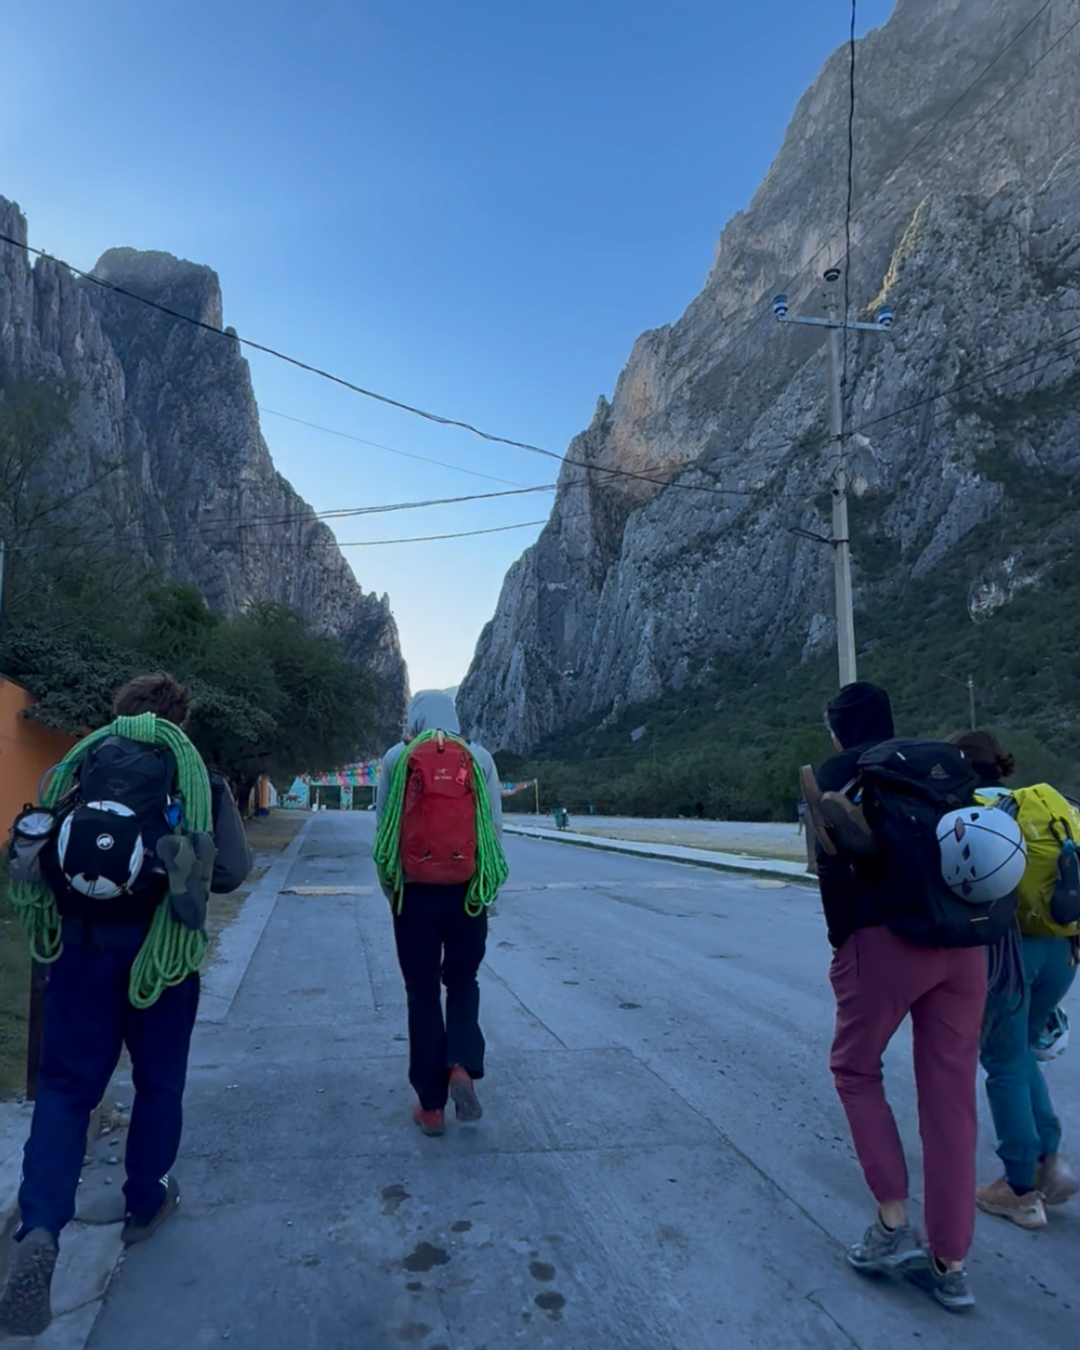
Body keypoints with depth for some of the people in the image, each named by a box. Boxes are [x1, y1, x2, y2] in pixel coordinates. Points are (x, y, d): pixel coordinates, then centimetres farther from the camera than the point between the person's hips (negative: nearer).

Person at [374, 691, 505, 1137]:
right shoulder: (479, 757, 1)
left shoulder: (396, 758, -2)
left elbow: (383, 828, -1)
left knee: (422, 994, 11)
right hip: (468, 890, 1)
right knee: (463, 982, 21)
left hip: (415, 891, -1)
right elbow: (496, 826, 0)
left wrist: (390, 888, 10)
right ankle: (463, 1067, 0)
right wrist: (488, 887, 10)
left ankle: (432, 1107, 18)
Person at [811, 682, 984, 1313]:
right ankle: (951, 1264, 20)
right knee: (951, 1096, 12)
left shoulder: (839, 772, 2)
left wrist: (842, 943, 0)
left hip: (888, 937, -5)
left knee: (855, 1070, 17)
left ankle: (894, 1224, 15)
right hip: (962, 940, 5)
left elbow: (834, 865, -8)